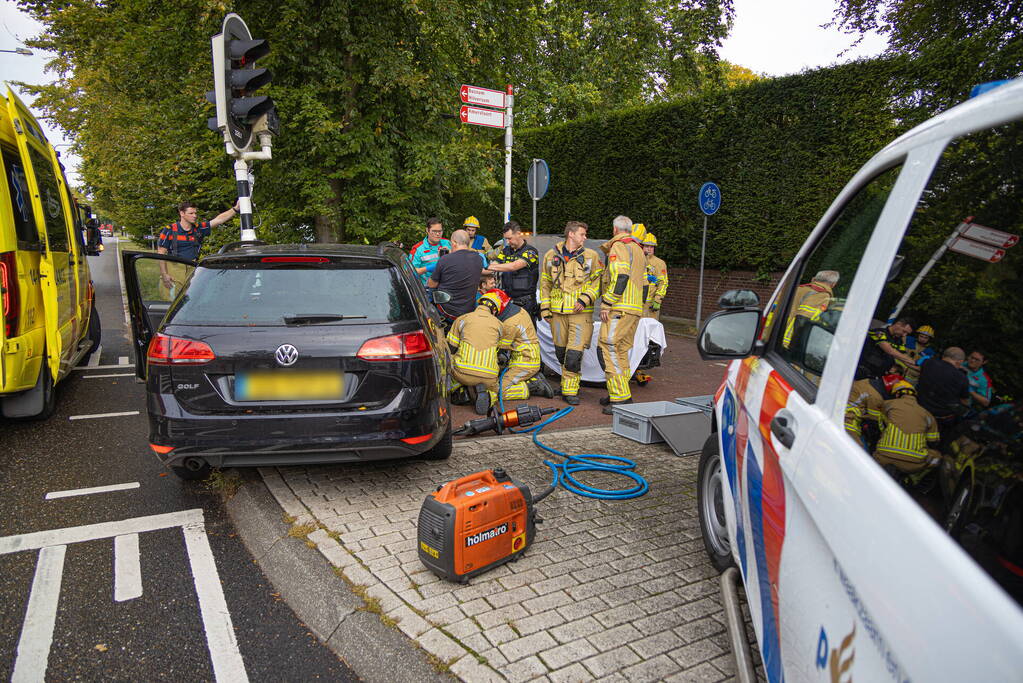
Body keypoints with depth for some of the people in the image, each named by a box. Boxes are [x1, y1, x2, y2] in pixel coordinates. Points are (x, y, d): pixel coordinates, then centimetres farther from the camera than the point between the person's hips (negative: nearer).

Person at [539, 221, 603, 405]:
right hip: (558, 313, 2)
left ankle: (570, 391, 2)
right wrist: (545, 308, 10)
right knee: (561, 352, 11)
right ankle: (568, 382, 32)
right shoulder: (551, 255, 9)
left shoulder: (591, 256, 4)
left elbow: (598, 283, 3)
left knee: (574, 353, -10)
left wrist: (586, 298, -12)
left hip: (581, 313, -2)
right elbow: (545, 283, 15)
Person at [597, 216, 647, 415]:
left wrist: (606, 303, -18)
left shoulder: (618, 246, -5)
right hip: (635, 310, 9)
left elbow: (620, 277, -19)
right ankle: (622, 395, 18)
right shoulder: (639, 250, 23)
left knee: (607, 349, -11)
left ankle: (621, 398, -14)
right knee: (621, 351, 14)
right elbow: (643, 283, 23)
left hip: (620, 309, -9)